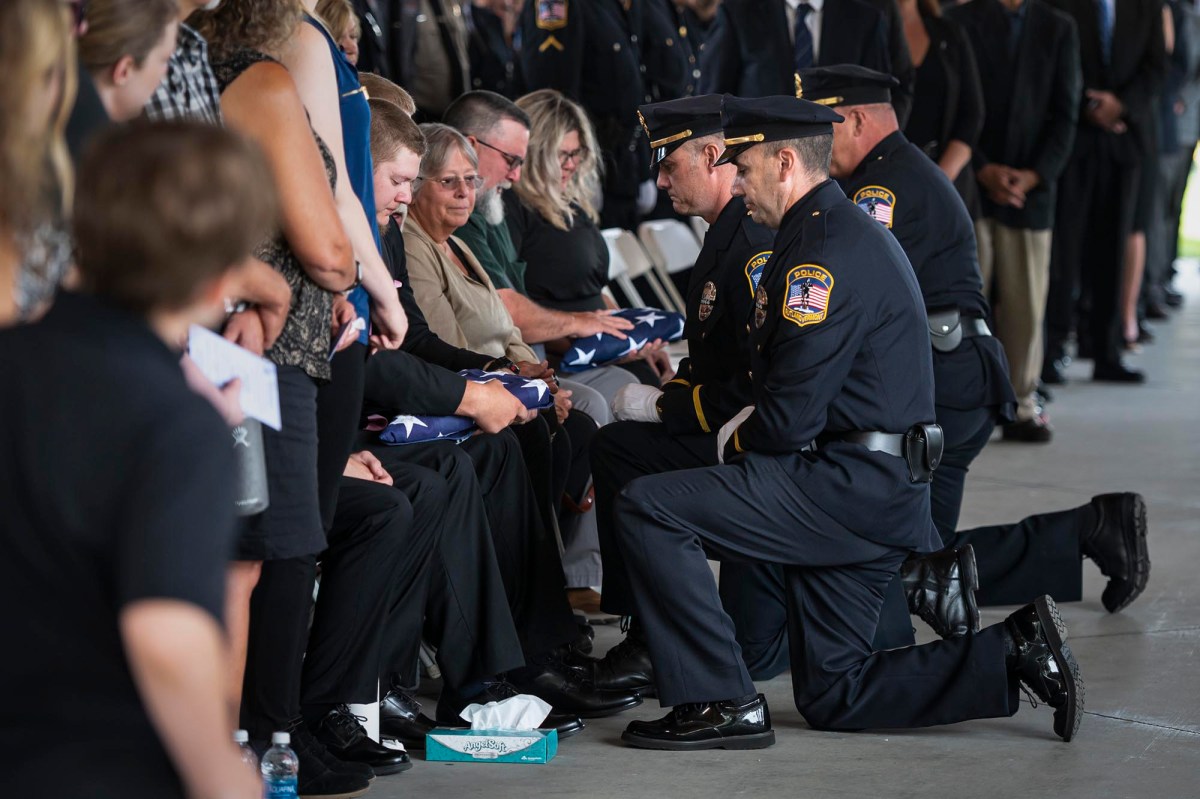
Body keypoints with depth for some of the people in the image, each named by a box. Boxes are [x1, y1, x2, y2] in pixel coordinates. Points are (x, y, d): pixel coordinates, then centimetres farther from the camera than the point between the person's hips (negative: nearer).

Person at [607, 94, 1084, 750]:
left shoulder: (823, 248, -17)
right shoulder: (849, 231, 17)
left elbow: (790, 418, -21)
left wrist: (737, 442, -1)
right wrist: (752, 421, 9)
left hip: (849, 488, -11)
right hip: (883, 495, 11)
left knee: (647, 509, -13)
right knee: (831, 698, 14)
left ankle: (722, 703, -11)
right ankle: (1017, 650, 11)